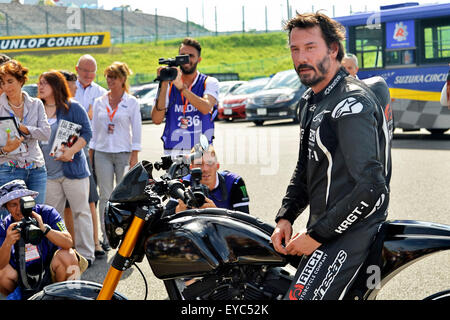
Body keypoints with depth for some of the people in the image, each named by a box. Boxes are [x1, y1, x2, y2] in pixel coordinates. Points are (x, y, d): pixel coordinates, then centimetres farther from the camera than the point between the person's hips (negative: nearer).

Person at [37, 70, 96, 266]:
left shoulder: (72, 107, -2)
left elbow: (87, 132, -7)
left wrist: (72, 150, -19)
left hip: (73, 169, -5)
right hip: (49, 173, 5)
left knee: (81, 211, 1)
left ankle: (85, 253, 7)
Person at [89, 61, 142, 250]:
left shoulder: (131, 102, 3)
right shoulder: (99, 102, 10)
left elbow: (136, 130, 0)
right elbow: (94, 130, 13)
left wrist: (134, 156, -7)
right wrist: (90, 155, 7)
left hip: (124, 153, -2)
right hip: (102, 153, 2)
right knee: (105, 196, 1)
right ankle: (106, 237, 5)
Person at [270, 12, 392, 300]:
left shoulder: (351, 102, -18)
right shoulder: (311, 102, 14)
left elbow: (371, 187, -24)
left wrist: (317, 235, -20)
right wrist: (285, 217, 6)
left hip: (349, 231, -10)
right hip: (323, 226, 10)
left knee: (300, 295, -23)